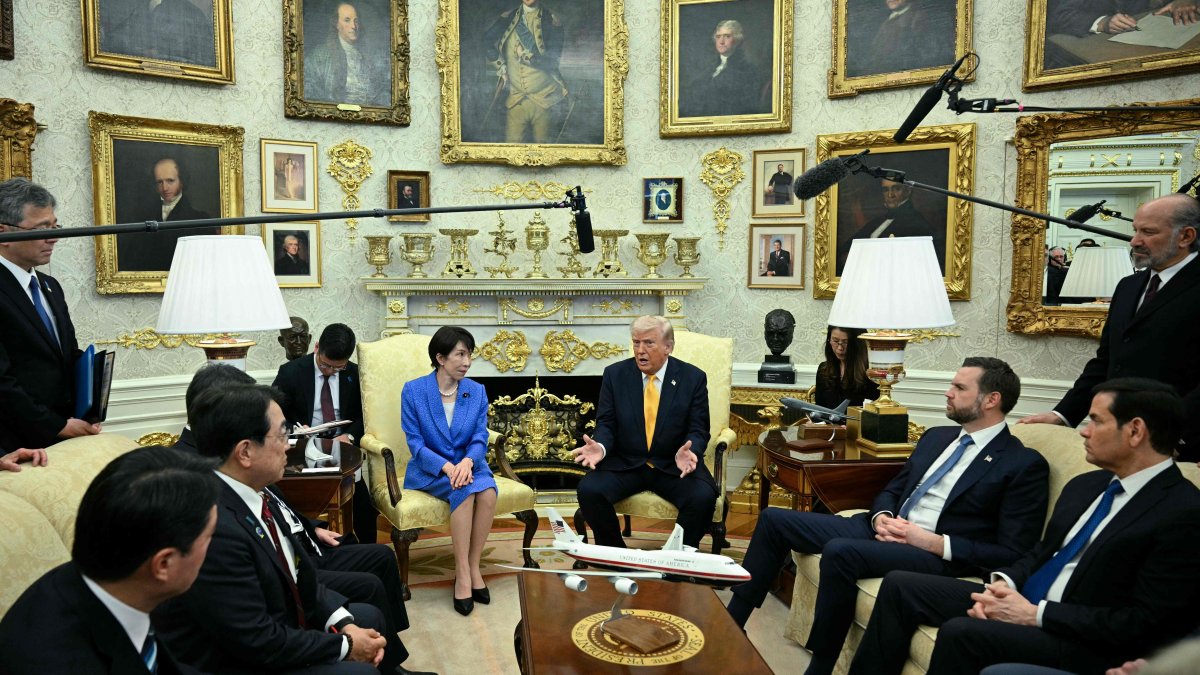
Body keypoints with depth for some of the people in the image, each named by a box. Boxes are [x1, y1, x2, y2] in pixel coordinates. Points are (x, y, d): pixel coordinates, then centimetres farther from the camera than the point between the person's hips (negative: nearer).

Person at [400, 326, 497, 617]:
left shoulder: (477, 391, 3)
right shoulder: (413, 391, -5)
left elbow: (480, 438, -2)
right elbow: (415, 443, -9)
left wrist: (467, 462, -24)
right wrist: (447, 467, -25)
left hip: (467, 464, 3)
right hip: (430, 470, -3)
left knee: (488, 491, -30)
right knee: (465, 491, -33)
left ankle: (473, 568, -17)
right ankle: (463, 573, -24)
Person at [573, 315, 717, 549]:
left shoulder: (693, 378, -1)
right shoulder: (615, 374, 2)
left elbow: (698, 430, -2)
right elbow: (606, 424, 3)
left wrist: (687, 452, -25)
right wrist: (600, 447, -20)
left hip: (674, 466, -1)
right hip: (625, 464, 1)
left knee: (703, 497, -29)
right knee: (589, 490, -25)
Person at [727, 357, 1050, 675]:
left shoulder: (1025, 465, -5)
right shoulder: (936, 436, 16)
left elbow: (1012, 553, -10)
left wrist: (936, 543, -18)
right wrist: (881, 517, -3)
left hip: (938, 555, -8)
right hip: (886, 530, 8)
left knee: (840, 551, -36)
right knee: (774, 520, -3)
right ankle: (730, 624, 4)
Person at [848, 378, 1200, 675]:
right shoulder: (1085, 485, 11)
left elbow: (1143, 623, -19)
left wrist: (1034, 614, -18)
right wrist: (1003, 584, -2)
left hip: (1086, 641, -8)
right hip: (1022, 601, 8)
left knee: (961, 632, -31)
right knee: (900, 585, -2)